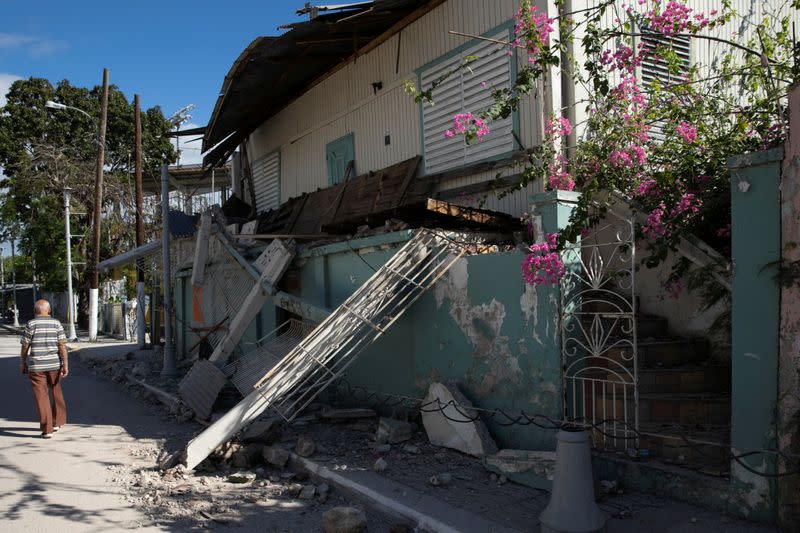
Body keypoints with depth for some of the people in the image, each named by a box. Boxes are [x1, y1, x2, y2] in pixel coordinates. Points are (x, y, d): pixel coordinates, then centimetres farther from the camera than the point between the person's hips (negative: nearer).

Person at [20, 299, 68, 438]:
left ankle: (47, 429, 0)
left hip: (36, 366, -2)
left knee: (42, 397, 1)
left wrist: (22, 363, 10)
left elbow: (25, 347, -4)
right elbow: (62, 345, -6)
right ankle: (57, 422, 31)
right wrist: (65, 364, -5)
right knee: (56, 392, 20)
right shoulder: (56, 323, 0)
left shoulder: (31, 324, -6)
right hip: (54, 364, 2)